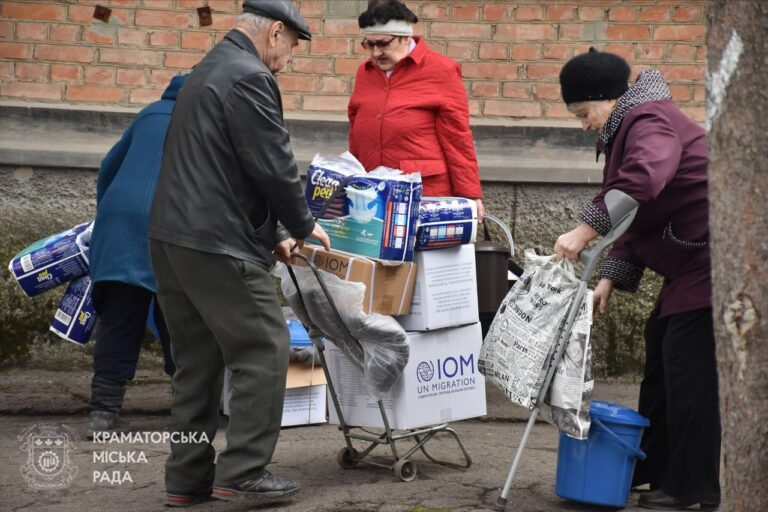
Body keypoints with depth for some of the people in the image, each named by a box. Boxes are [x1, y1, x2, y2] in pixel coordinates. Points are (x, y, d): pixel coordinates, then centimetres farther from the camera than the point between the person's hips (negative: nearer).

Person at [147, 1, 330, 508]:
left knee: (198, 359, 13)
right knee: (263, 349, -2)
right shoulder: (250, 78, -13)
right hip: (217, 246, -10)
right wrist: (302, 224, 3)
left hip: (173, 237, 10)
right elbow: (273, 165, -14)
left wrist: (275, 232, 21)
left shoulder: (209, 71, 20)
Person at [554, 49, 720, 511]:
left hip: (709, 260, -12)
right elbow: (638, 219, 20)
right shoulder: (632, 128, 18)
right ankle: (652, 465, 27)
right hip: (690, 263, 12)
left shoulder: (651, 122, -16)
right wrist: (611, 278, 9)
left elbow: (643, 180, -39)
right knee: (661, 349, 16)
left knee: (689, 364, -9)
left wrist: (585, 231, -35)